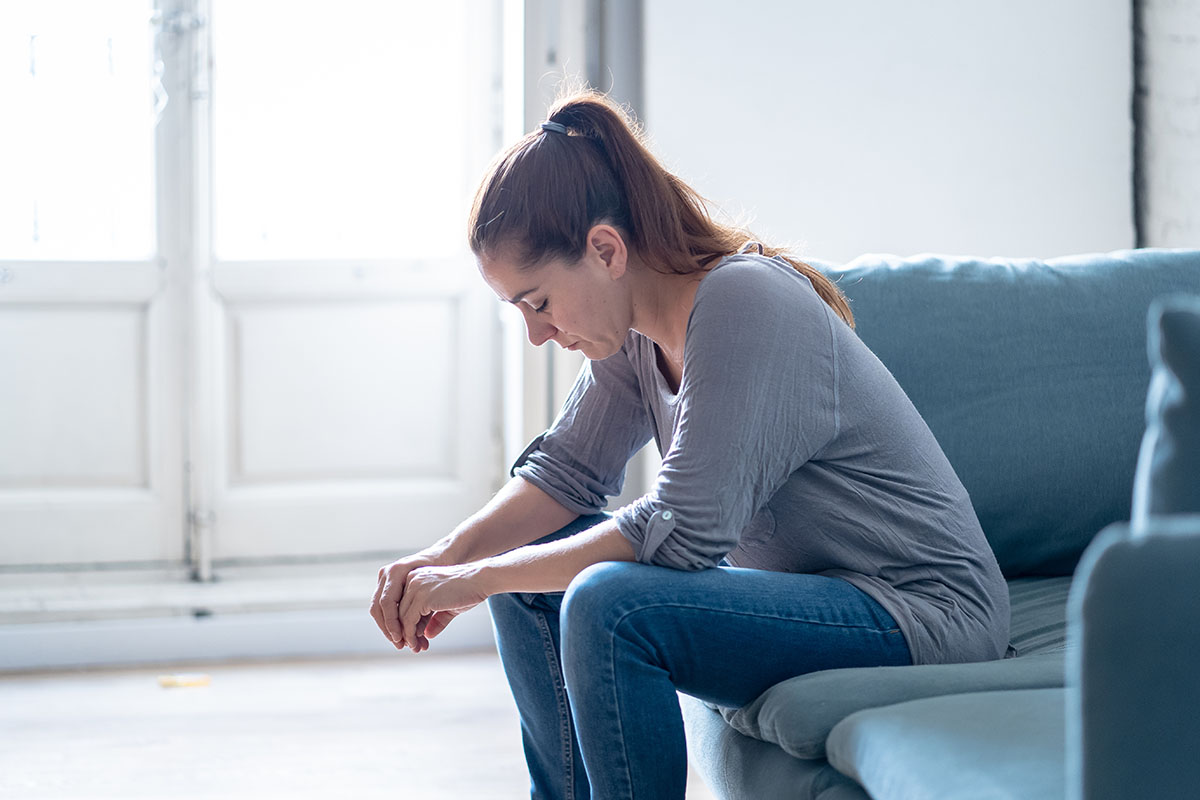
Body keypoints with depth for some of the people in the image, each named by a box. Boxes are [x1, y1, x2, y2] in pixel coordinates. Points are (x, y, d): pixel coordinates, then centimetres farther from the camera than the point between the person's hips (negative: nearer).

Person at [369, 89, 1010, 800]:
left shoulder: (744, 302, -24)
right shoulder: (636, 325, 3)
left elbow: (681, 533, -27)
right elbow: (567, 467, 11)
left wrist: (479, 579, -20)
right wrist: (452, 554, -7)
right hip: (793, 580, 9)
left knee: (608, 604, -28)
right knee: (530, 568, 6)